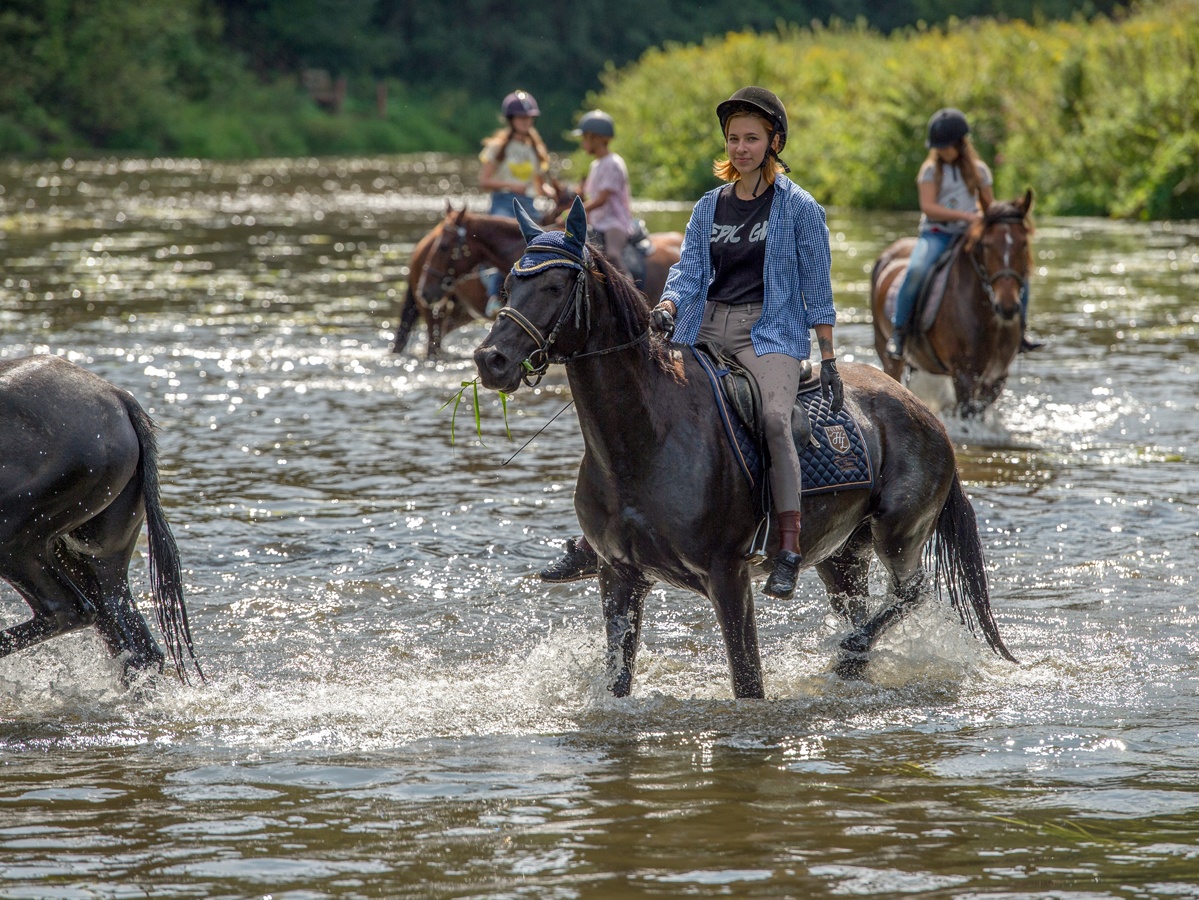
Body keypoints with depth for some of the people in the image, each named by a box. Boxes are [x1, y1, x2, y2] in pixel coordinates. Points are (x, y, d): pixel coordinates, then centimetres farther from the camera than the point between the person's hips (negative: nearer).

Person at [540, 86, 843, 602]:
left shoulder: (798, 207, 1)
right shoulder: (708, 207, 13)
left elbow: (816, 286, 1)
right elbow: (689, 269, 5)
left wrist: (828, 361, -3)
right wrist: (665, 310, -17)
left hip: (768, 331, -5)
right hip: (703, 327, 5)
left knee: (774, 417, -33)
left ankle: (789, 551, -33)